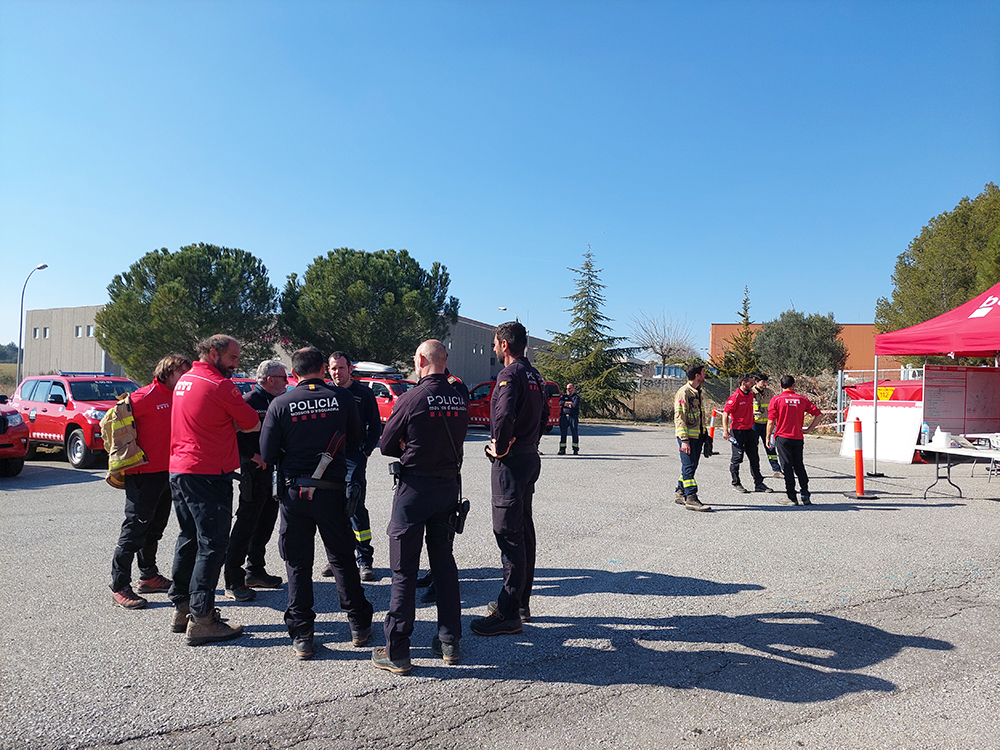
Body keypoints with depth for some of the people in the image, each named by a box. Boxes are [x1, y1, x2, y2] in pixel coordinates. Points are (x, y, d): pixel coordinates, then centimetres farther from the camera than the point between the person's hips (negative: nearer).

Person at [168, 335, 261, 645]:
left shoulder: (184, 380, 14)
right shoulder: (219, 385, -14)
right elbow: (253, 424, -8)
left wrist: (225, 422, 8)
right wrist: (235, 421, 10)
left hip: (178, 469, 10)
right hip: (208, 474, -9)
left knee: (189, 538, 17)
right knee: (212, 543, -4)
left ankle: (181, 608, 26)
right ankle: (201, 619, -1)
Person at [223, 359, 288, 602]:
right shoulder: (250, 400, -13)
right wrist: (253, 456, -20)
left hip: (273, 471, 9)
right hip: (255, 472, -9)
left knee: (266, 523, 15)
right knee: (246, 524, -4)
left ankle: (255, 571, 28)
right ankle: (233, 581, 3)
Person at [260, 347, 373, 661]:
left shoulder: (280, 404, -7)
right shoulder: (343, 398, -6)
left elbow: (267, 453, -3)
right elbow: (357, 439, 5)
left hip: (294, 493, 0)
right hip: (332, 491, 0)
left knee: (298, 563, 11)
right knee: (342, 558, 14)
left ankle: (301, 636, 14)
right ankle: (359, 626, 23)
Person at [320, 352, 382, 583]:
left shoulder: (364, 393, 3)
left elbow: (375, 426, 5)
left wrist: (365, 452, -4)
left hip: (354, 457, -3)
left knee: (356, 508, -6)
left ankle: (365, 560, 2)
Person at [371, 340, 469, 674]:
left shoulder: (412, 399, -15)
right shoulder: (459, 398, 2)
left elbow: (387, 446, -5)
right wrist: (426, 452, 7)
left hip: (415, 487, -5)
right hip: (450, 485, 6)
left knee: (404, 570, 3)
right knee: (444, 561, 16)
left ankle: (397, 652, 9)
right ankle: (449, 641, 23)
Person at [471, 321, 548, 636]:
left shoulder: (510, 375, -16)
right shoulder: (534, 375, 14)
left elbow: (505, 415, -33)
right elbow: (544, 415, 22)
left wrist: (500, 447, -19)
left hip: (511, 461, -10)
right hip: (531, 457, 10)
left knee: (508, 534, -5)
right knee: (524, 530, 15)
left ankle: (508, 613, 1)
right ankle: (520, 602, 26)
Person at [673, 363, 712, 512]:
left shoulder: (698, 392, 16)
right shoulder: (683, 392, -14)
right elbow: (679, 417, -18)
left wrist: (704, 434, 22)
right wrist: (684, 440, -22)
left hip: (698, 435, 9)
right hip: (687, 436, -9)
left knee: (692, 465, 12)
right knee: (689, 466, -8)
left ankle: (680, 493, 23)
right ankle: (691, 498, -7)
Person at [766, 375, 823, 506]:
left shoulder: (776, 399, -5)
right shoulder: (802, 399, 5)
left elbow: (771, 421, -8)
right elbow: (819, 414, 2)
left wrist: (768, 437, 1)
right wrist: (809, 429, 6)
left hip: (782, 438, -3)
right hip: (798, 438, 3)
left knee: (787, 467, 0)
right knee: (799, 466, 15)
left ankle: (791, 498, 1)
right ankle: (805, 496, 12)